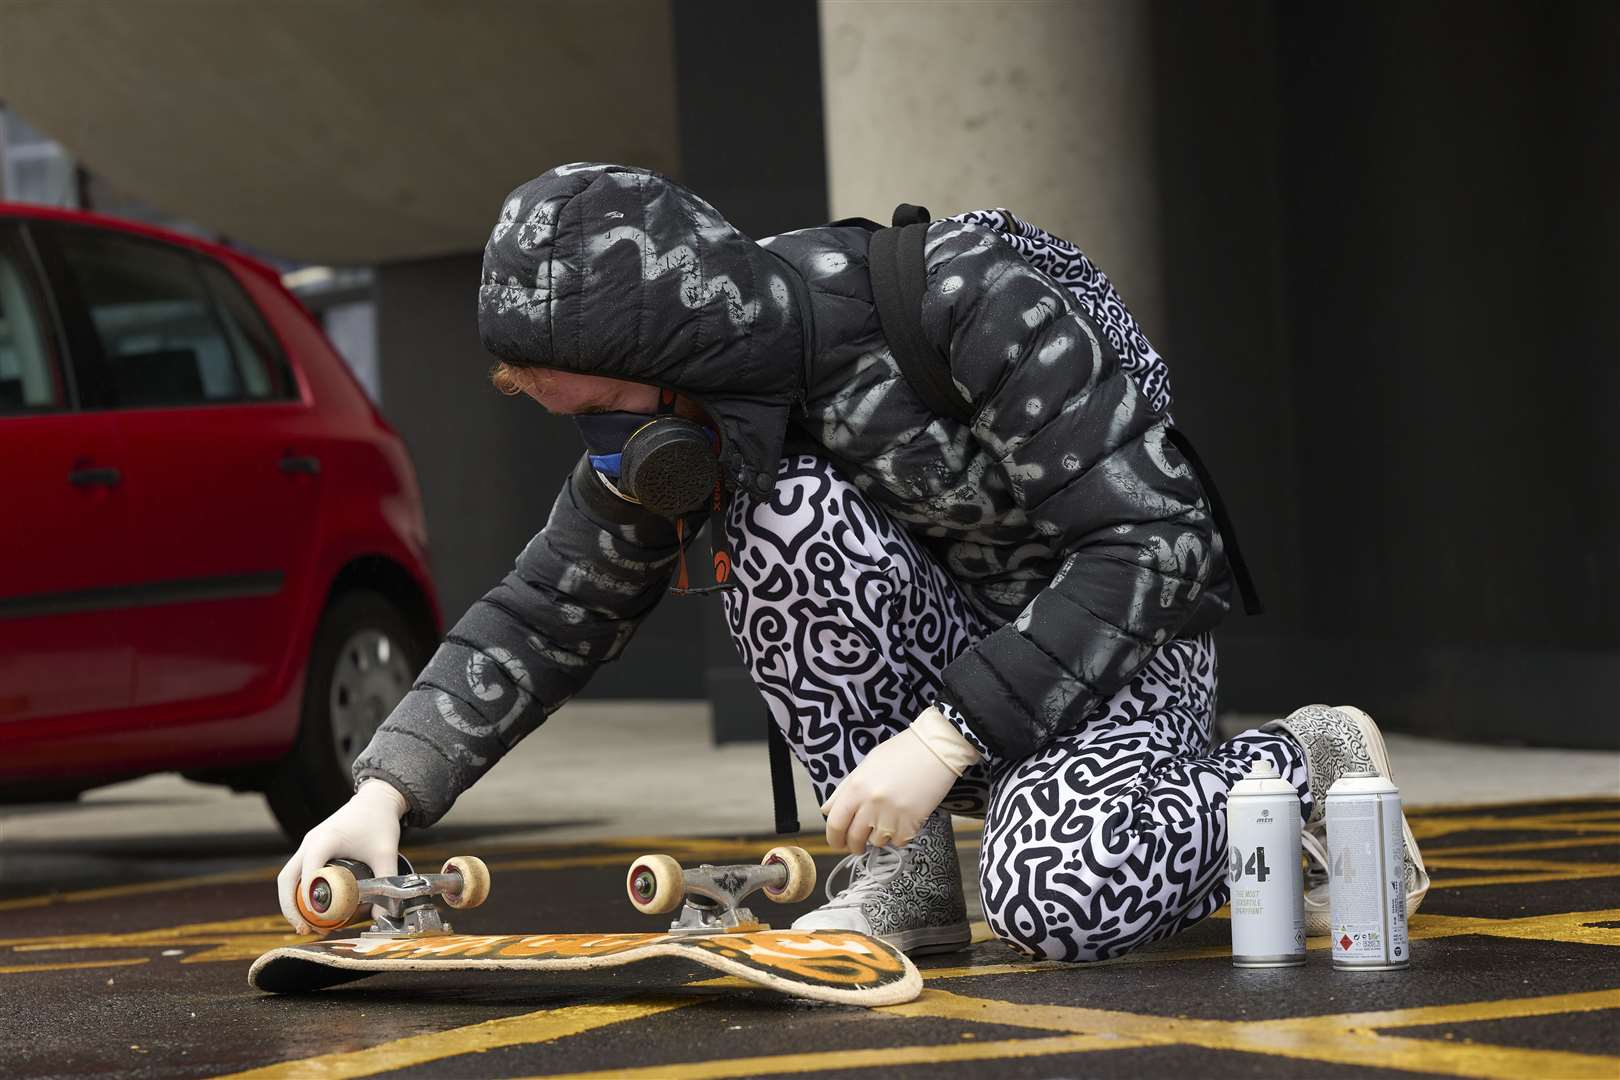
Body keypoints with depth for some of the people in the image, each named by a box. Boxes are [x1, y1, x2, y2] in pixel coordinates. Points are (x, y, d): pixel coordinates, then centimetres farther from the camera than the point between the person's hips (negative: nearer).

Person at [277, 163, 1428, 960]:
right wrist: (386, 794, -15)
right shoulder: (687, 409, -9)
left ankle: (1311, 762, -4)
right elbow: (551, 608, -1)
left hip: (1123, 645, -5)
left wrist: (944, 739, -31)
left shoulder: (976, 311, -28)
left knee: (1057, 893, -35)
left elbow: (1154, 543, -27)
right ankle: (903, 876, -12)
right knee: (781, 507, -26)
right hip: (946, 661, 5)